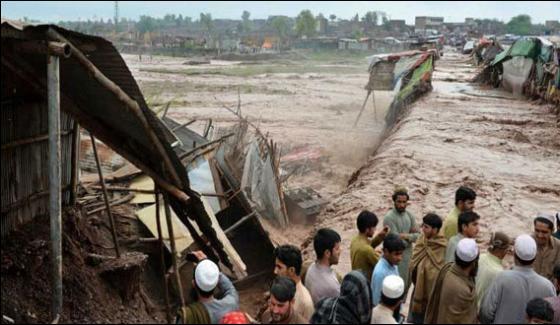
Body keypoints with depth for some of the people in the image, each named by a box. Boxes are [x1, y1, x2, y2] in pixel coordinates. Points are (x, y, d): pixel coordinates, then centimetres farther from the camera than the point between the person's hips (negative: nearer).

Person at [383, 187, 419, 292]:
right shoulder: (389, 217, -16)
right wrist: (411, 236, -6)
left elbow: (418, 235, 2)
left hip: (408, 257, 7)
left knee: (406, 286, 16)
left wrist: (407, 236, -16)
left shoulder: (409, 215, 6)